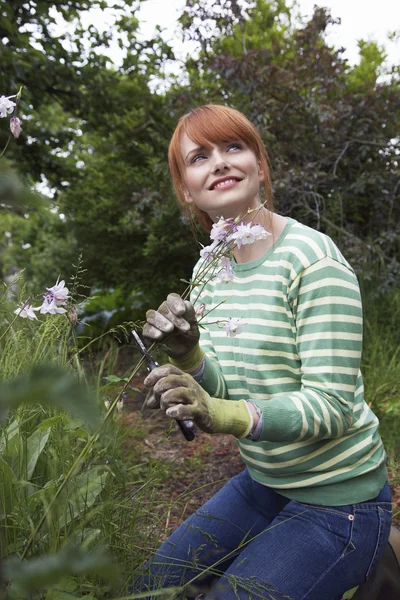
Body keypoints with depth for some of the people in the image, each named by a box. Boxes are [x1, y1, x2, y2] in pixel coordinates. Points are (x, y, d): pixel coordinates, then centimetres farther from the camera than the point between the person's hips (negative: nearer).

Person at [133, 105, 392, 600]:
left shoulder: (311, 256, -20)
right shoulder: (209, 268, 1)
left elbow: (331, 405, -24)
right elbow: (220, 394, -3)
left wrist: (224, 415, -38)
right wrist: (187, 356, -24)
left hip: (337, 502, -6)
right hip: (261, 482, 7)